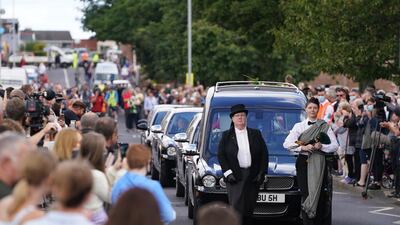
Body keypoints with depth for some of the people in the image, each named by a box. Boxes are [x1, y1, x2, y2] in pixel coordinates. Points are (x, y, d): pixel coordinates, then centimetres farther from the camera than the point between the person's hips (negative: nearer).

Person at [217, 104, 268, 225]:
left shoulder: (256, 134, 10)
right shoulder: (226, 136, 6)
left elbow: (264, 154, 8)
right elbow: (221, 155, 2)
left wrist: (261, 173, -1)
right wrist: (228, 173, -9)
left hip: (253, 177, 2)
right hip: (235, 177, -2)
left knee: (249, 210, 5)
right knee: (236, 207, -11)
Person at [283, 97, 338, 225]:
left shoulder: (325, 127, 11)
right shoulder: (299, 126, 11)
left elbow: (335, 146, 2)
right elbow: (287, 144, -3)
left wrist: (321, 146, -15)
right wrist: (303, 147, -15)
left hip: (319, 163, 1)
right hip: (304, 162, -1)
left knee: (319, 194, -2)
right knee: (306, 195, -9)